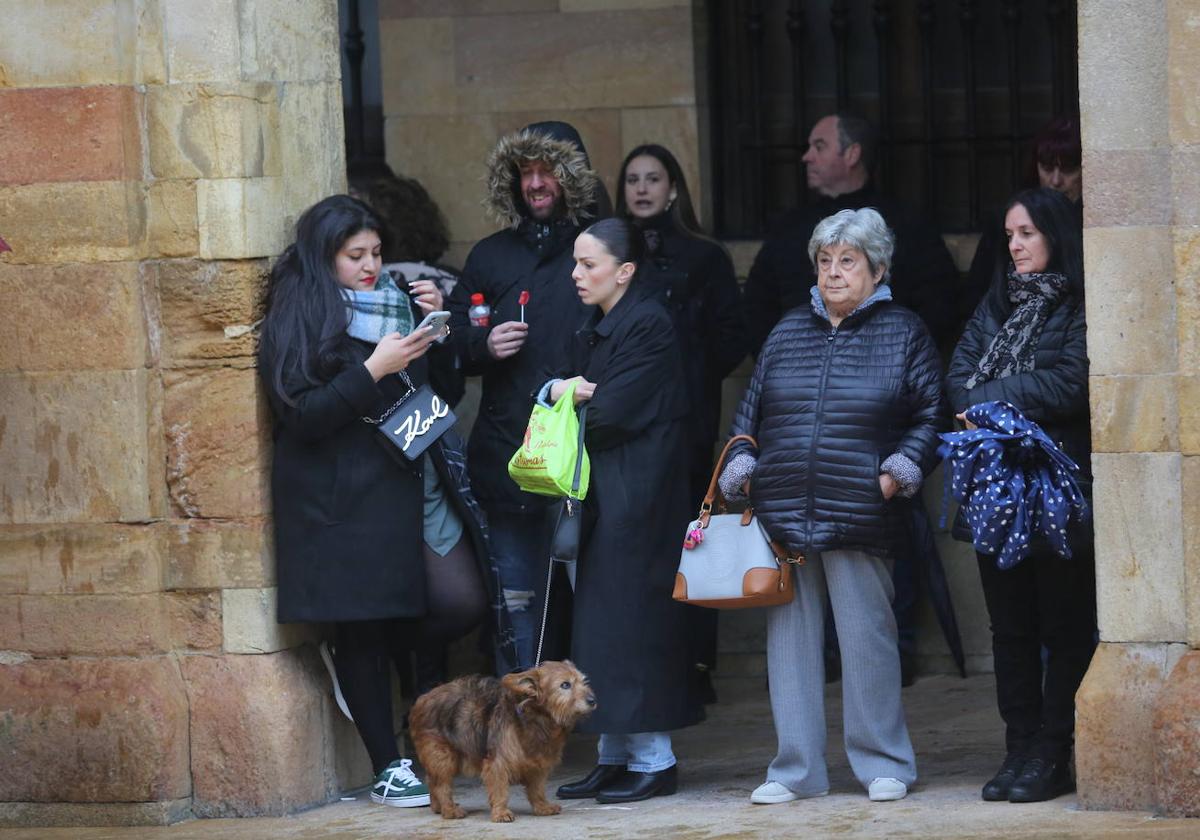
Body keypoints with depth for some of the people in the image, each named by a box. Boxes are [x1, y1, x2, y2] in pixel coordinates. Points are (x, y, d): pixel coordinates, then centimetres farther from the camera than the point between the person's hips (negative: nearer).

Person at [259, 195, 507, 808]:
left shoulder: (392, 305, 15)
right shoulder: (298, 321, -4)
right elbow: (302, 415, -13)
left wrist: (436, 329, 2)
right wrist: (374, 370, -19)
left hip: (415, 486, 6)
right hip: (347, 499, -6)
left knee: (464, 603, -4)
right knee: (364, 631, -1)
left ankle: (362, 660, 20)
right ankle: (388, 770, 10)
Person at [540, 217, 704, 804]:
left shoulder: (647, 326, -13)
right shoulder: (592, 330, 16)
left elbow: (613, 411, -19)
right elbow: (559, 390, 13)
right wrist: (557, 391, -9)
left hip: (636, 499, -9)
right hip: (600, 497, 9)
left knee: (630, 620, -7)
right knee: (599, 619, 8)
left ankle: (653, 760, -2)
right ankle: (615, 755, 11)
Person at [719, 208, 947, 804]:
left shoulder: (904, 334, 6)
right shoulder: (788, 333, 16)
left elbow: (931, 416, 4)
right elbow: (749, 413, 19)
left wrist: (899, 471, -8)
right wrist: (741, 472, 7)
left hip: (859, 518, -4)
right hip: (781, 516, 4)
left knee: (867, 637, -3)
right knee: (790, 637, 5)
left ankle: (883, 764, 9)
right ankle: (796, 770, 12)